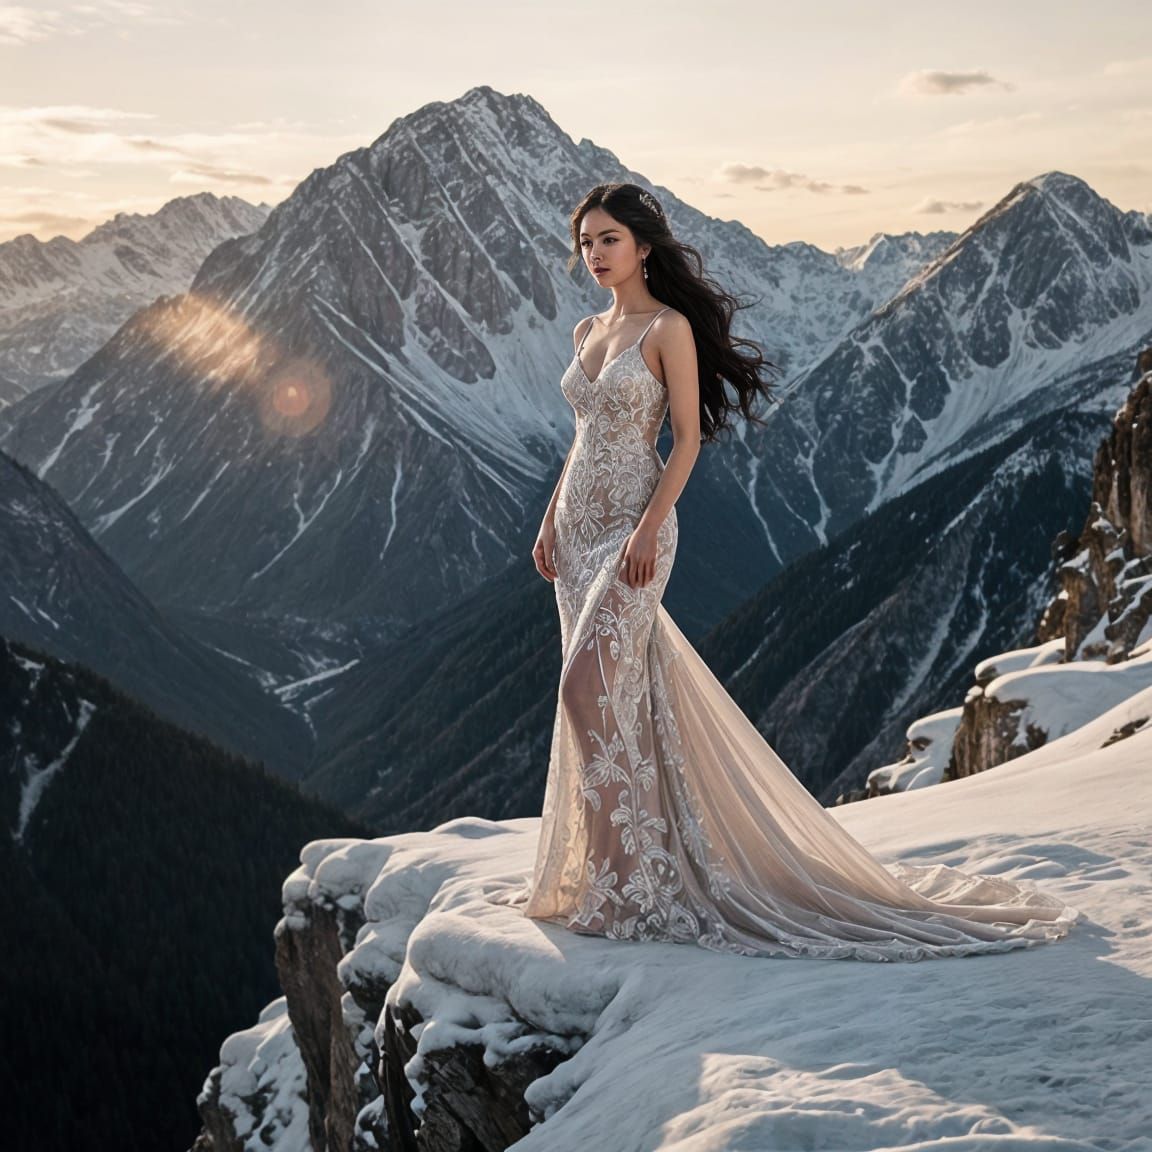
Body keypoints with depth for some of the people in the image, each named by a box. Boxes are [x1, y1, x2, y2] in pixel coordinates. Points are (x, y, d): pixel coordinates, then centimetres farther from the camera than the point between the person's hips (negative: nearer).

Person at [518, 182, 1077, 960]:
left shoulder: (669, 328, -8)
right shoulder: (589, 332, 14)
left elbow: (689, 438, -12)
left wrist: (648, 527, -20)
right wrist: (550, 521, 13)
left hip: (632, 528, -8)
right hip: (577, 525, 8)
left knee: (589, 690, -14)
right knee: (603, 690, 9)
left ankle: (620, 878, -5)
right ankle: (606, 854, 17)